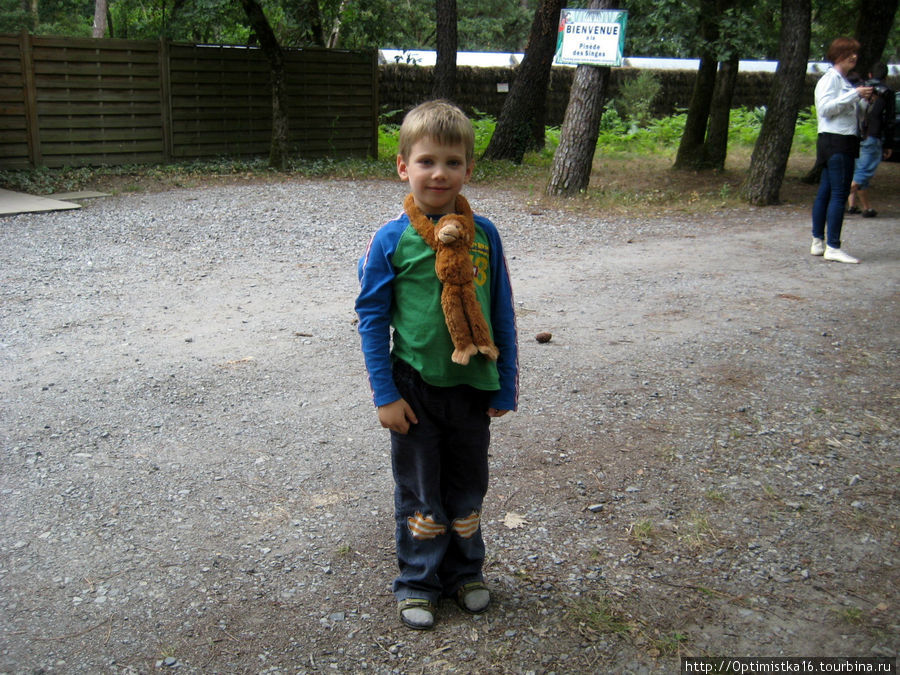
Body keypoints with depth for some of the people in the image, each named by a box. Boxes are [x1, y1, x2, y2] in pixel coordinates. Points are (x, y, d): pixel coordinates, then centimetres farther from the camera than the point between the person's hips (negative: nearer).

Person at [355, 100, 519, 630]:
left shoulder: (484, 235, -4)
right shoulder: (391, 240, -10)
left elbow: (503, 315, 2)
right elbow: (372, 317, -6)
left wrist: (505, 386, 3)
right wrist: (385, 393, -8)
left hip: (472, 386, 2)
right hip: (415, 386, -2)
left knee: (468, 487, 17)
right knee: (420, 491, 12)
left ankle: (466, 572, 37)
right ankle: (418, 582, 30)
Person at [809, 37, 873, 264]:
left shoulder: (844, 81, 21)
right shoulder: (830, 78, -8)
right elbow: (826, 107, -19)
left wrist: (863, 98, 11)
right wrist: (855, 94, -20)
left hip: (844, 141, 10)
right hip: (836, 142, -10)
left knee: (825, 192, 9)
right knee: (839, 194, -12)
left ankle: (818, 242, 13)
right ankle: (833, 247, -13)